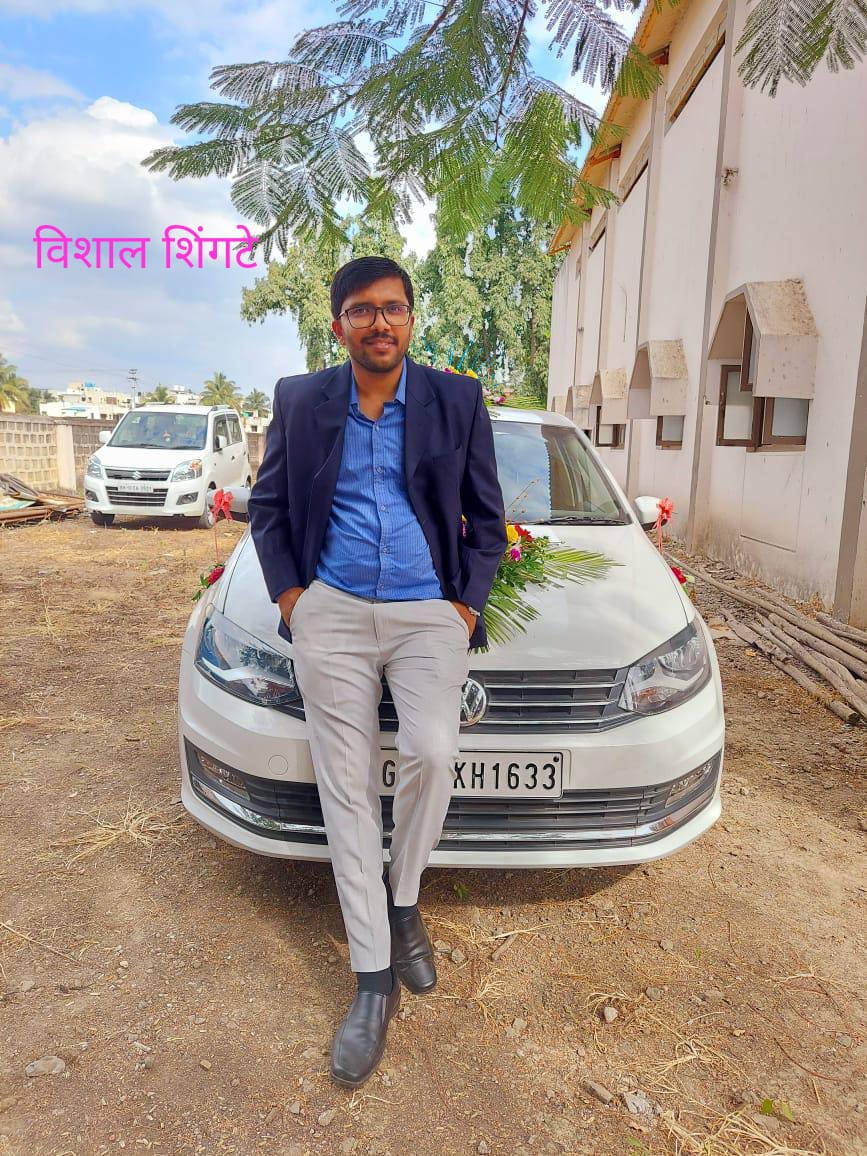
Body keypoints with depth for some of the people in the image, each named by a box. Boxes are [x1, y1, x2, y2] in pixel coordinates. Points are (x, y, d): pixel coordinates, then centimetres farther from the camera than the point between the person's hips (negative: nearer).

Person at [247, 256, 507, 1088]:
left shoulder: (457, 400, 4)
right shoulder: (300, 400, 6)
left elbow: (486, 515, 8)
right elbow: (267, 504, 13)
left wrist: (467, 606, -1)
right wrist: (288, 593, 1)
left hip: (429, 614, 0)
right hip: (332, 614, 1)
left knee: (430, 755, -20)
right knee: (347, 785, 1)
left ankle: (404, 898, 13)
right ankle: (374, 977, 14)